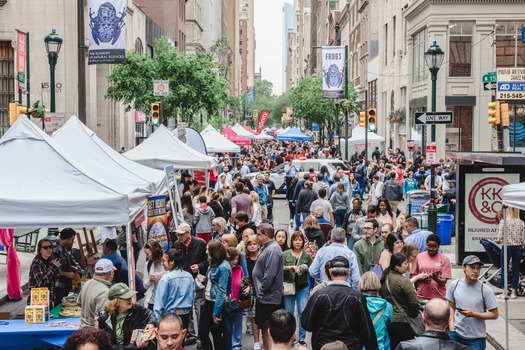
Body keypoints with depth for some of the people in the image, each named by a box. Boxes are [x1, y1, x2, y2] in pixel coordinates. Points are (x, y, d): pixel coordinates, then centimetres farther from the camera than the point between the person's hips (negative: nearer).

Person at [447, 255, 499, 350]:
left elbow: (494, 314, -6)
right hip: (456, 333, 2)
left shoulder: (485, 290, -10)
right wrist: (451, 326, -2)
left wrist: (474, 314, -17)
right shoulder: (454, 285, -2)